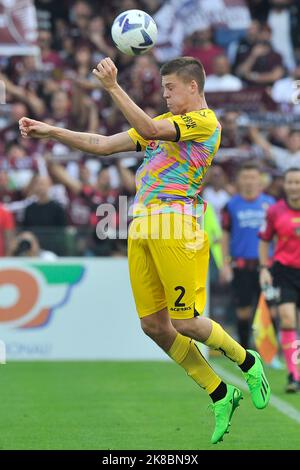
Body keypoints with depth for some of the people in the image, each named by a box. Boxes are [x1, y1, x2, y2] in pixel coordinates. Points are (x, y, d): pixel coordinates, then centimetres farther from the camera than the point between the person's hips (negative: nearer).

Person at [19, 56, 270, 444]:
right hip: (141, 227, 8)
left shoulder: (205, 121, -2)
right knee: (154, 325, 3)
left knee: (185, 322, -9)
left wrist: (113, 87, -20)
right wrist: (49, 132, 14)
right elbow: (104, 145, 21)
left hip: (175, 227, -8)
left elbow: (150, 130, -18)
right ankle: (220, 396, 13)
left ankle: (248, 363, 18)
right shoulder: (164, 121, 24)